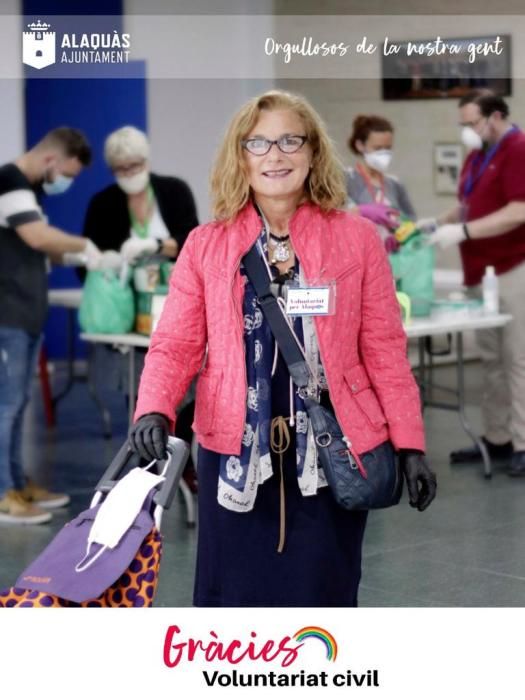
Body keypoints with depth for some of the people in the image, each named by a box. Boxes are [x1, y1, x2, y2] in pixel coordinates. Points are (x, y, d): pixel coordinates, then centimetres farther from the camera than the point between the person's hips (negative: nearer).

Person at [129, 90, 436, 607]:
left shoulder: (356, 239, 0)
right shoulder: (205, 245, 3)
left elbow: (384, 348, 1)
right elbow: (174, 345, 0)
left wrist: (409, 444, -2)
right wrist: (153, 411, -19)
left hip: (330, 449, -1)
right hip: (235, 448, 1)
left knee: (320, 598, 9)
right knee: (232, 602, 7)